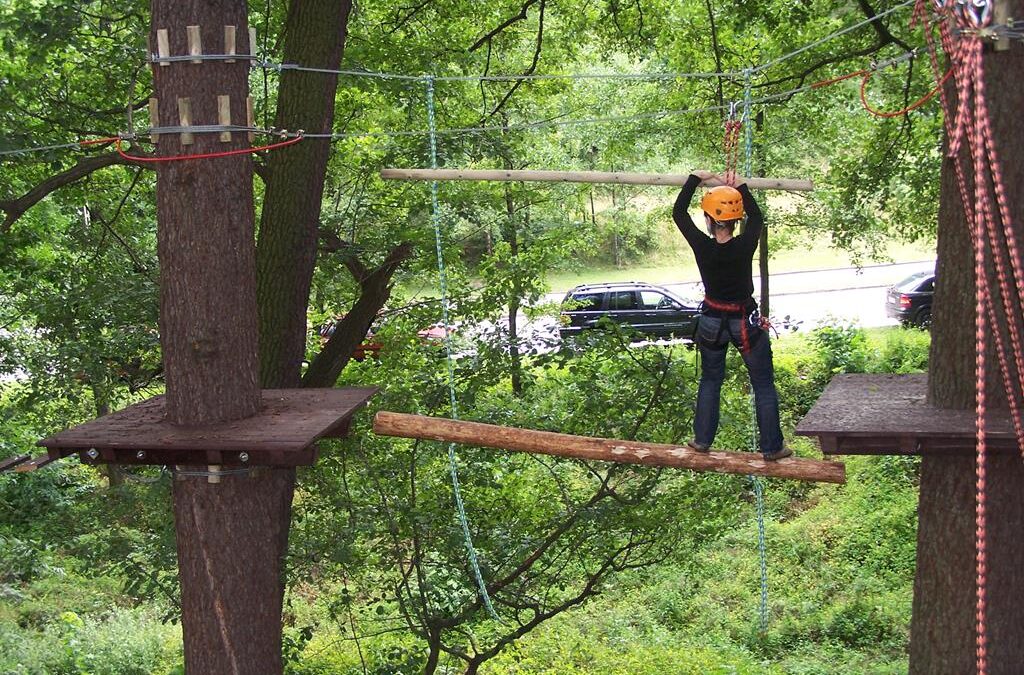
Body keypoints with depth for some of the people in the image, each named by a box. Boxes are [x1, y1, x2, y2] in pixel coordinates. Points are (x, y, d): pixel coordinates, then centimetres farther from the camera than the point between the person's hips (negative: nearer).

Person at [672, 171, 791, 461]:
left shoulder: (702, 247, -18)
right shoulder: (745, 246, -21)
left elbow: (678, 212, -3)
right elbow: (756, 216, 2)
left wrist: (695, 179, 6)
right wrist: (741, 187, 11)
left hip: (712, 322, 2)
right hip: (746, 322, -2)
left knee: (710, 380, 21)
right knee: (763, 384, 9)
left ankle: (702, 439, 25)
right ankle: (771, 447, 12)